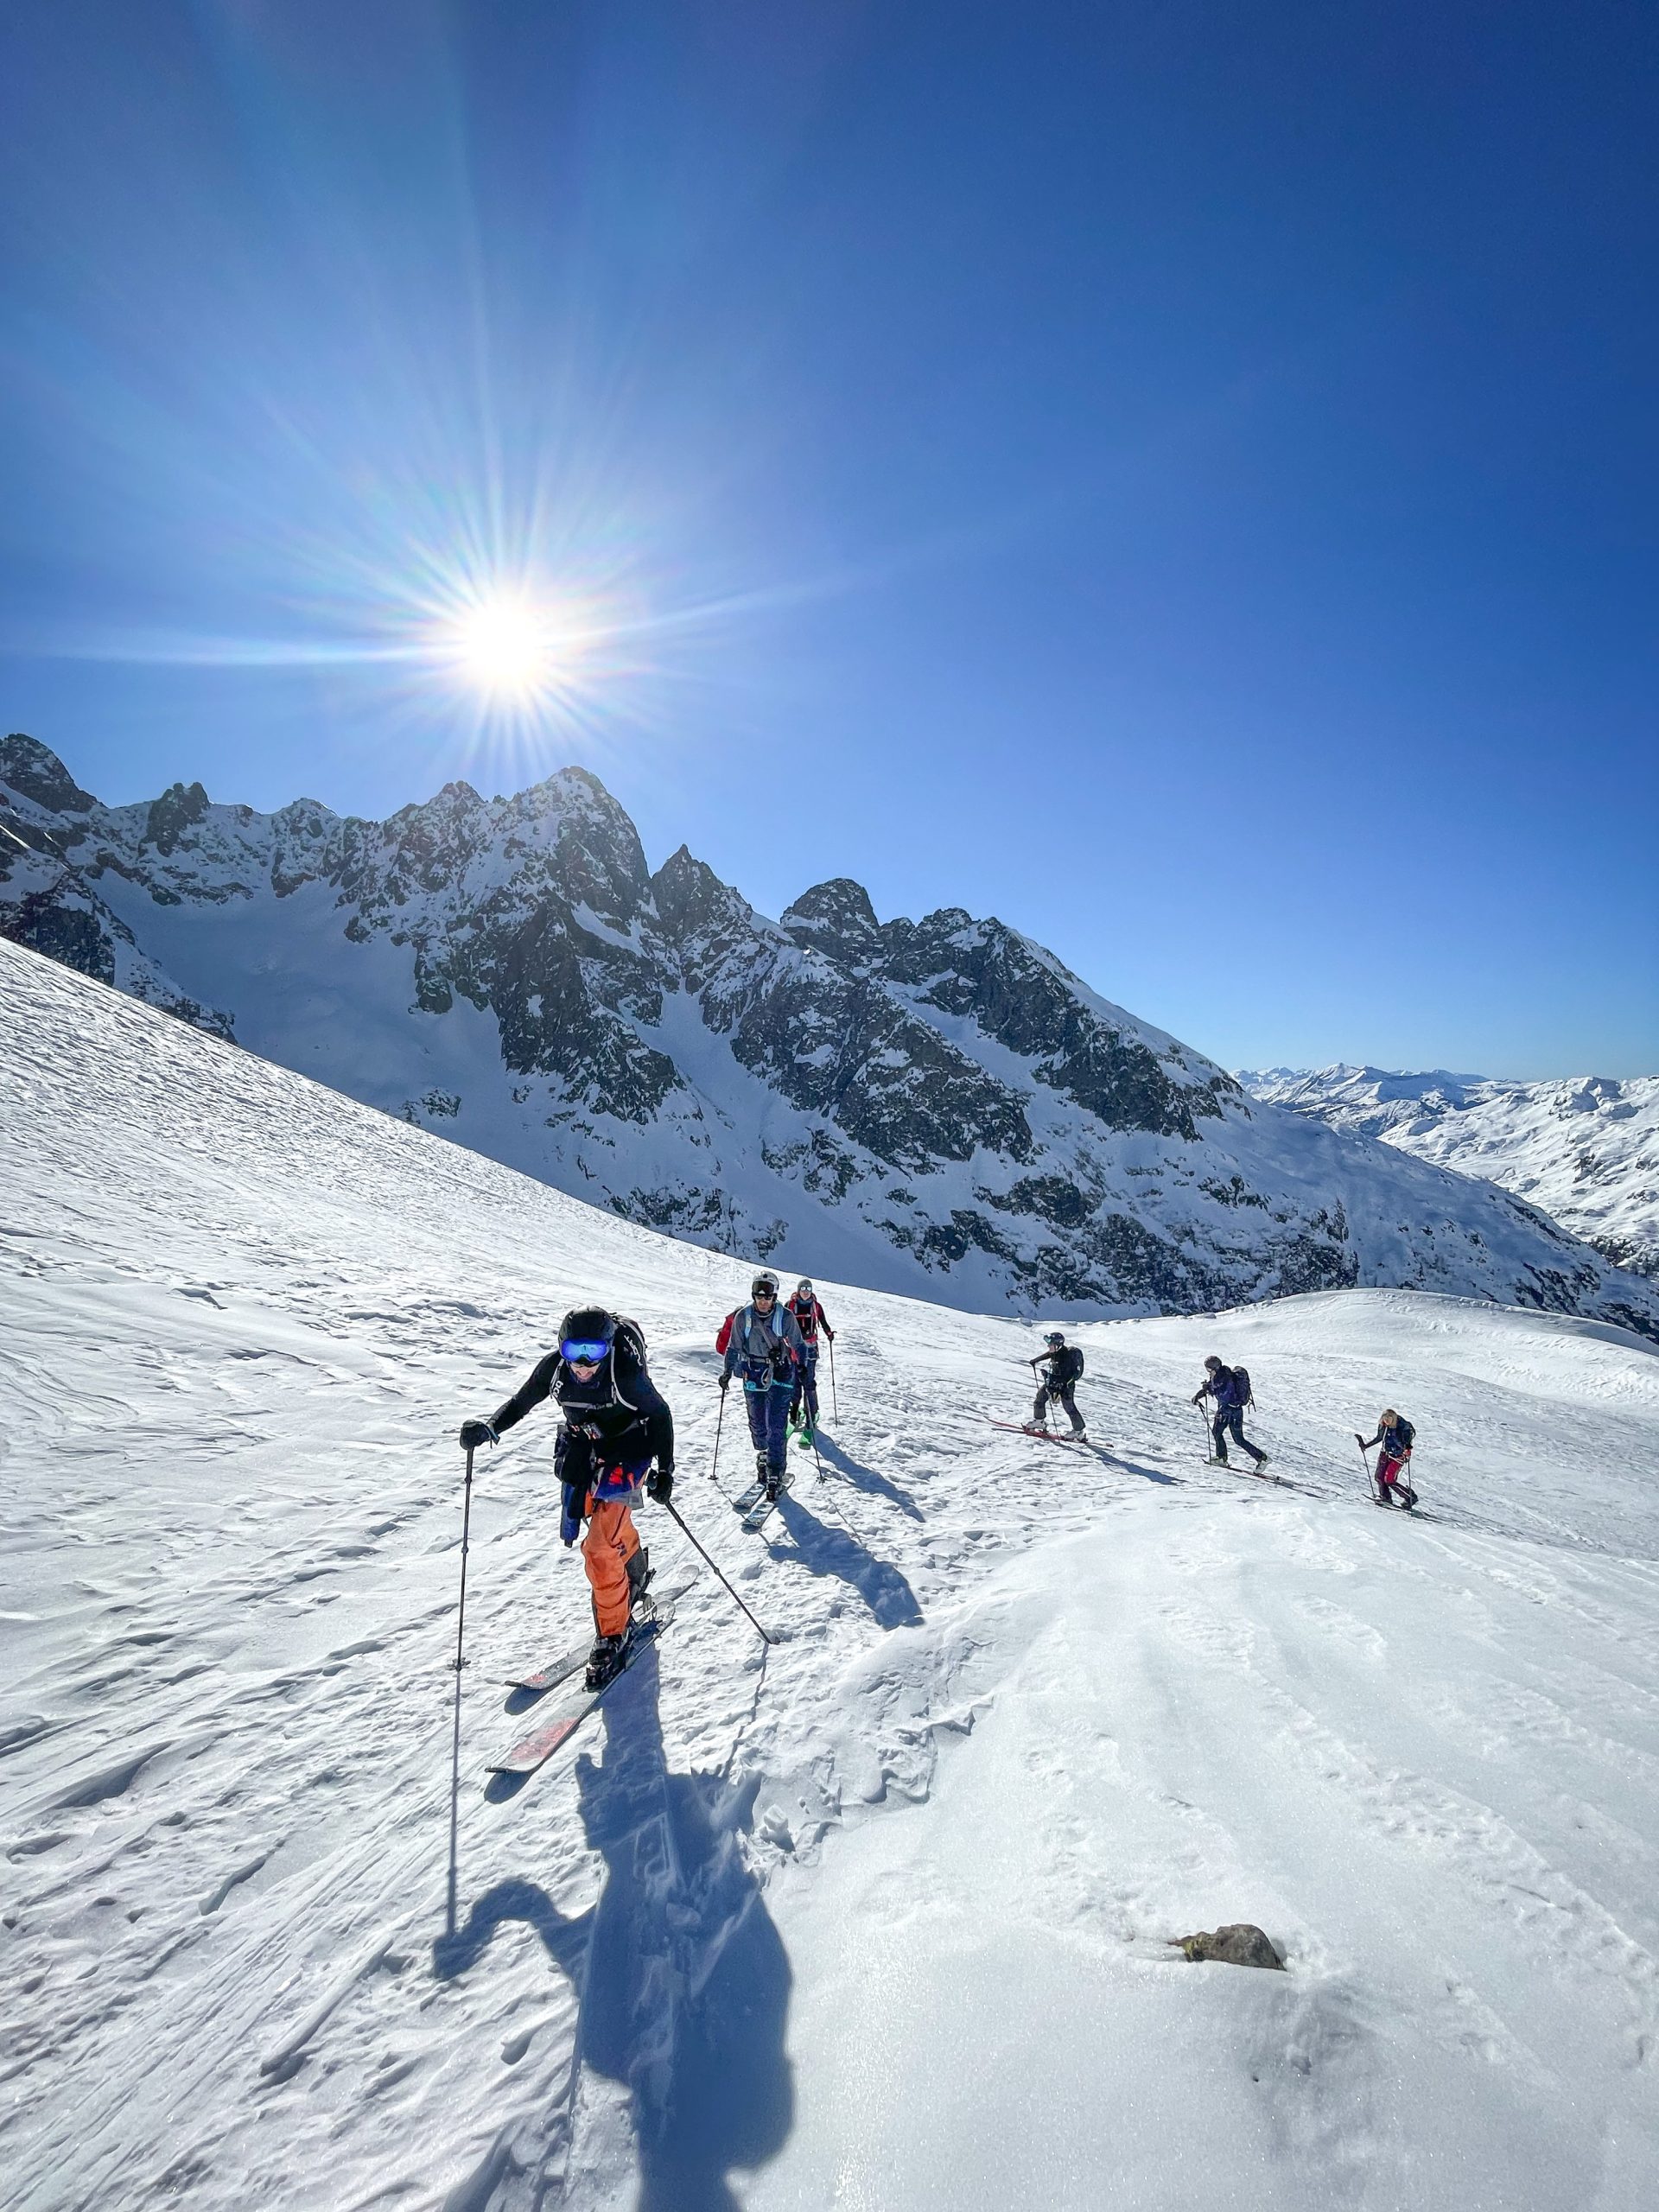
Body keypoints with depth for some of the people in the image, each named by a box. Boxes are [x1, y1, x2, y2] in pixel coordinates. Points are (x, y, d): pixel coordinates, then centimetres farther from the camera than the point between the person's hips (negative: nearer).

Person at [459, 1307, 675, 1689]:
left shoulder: (626, 1374, -32)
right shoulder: (553, 1368, -22)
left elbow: (660, 1414, -16)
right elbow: (520, 1403, -5)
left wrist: (665, 1471, -14)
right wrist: (489, 1428, -23)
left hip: (625, 1456, -5)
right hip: (580, 1453, 5)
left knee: (600, 1549, -12)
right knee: (615, 1526, 25)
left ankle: (613, 1635, 9)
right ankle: (635, 1571, 56)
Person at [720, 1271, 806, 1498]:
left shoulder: (785, 1316, -11)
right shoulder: (743, 1316, -7)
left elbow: (798, 1345, 1)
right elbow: (734, 1347, 6)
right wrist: (727, 1371, 5)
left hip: (780, 1374, -2)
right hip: (753, 1374, 2)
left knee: (776, 1426, -8)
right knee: (757, 1424, 12)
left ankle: (775, 1474, 0)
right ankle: (763, 1455, 37)